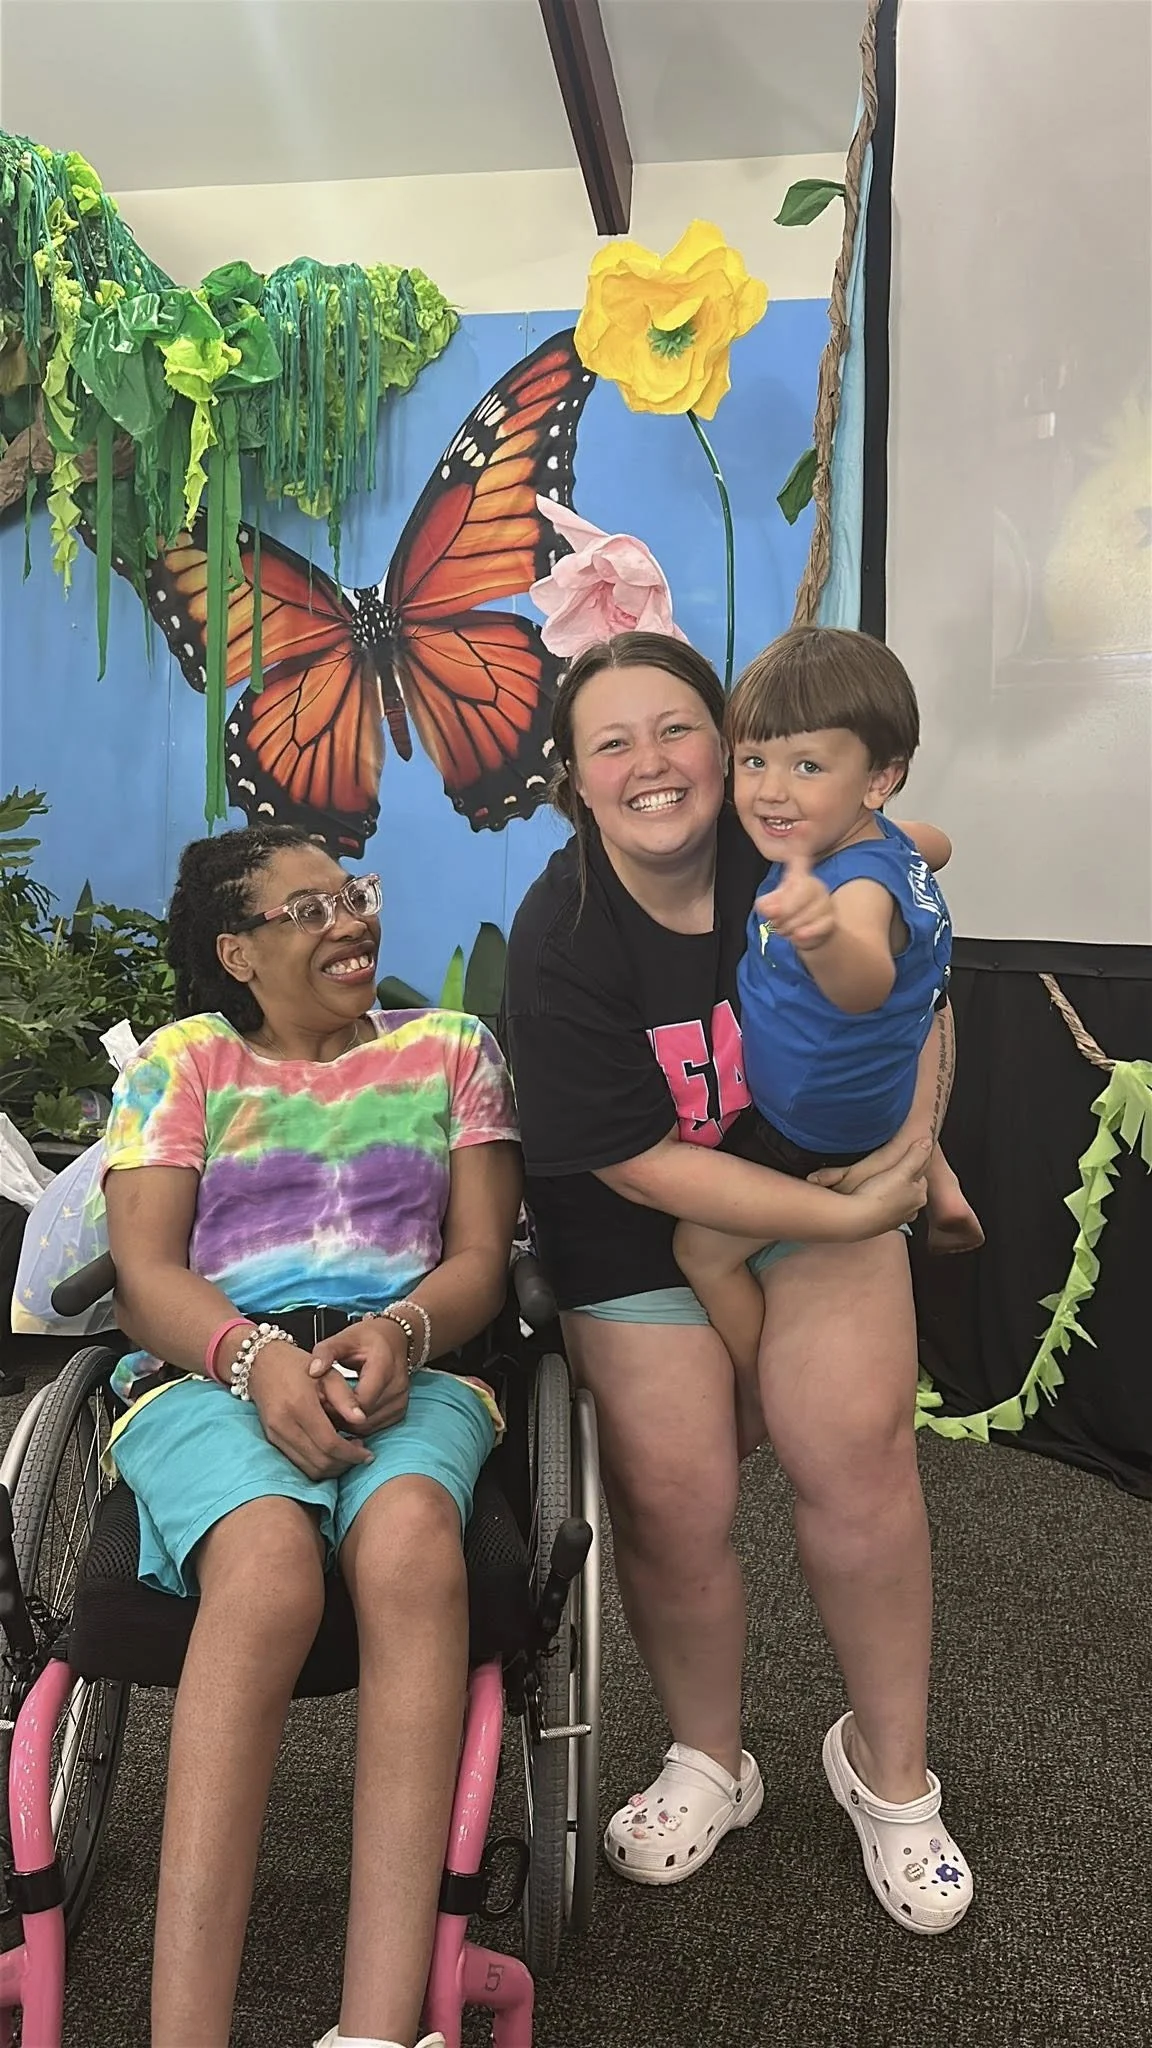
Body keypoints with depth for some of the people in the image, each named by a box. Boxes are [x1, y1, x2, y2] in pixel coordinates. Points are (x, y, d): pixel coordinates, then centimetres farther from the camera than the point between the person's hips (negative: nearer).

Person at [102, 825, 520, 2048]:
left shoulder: (448, 1048, 18)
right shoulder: (182, 1060, 15)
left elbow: (479, 1258, 10)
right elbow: (146, 1277, 4)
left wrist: (399, 1333, -14)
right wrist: (257, 1358, -17)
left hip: (409, 1370, 1)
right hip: (213, 1373, 0)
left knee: (409, 1538, -36)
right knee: (269, 1569, -36)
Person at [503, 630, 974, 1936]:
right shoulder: (559, 943, -22)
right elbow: (644, 1165, -20)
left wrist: (917, 1143, -8)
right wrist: (855, 1215, -21)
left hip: (828, 1171, 2)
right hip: (640, 1227, -1)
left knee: (854, 1445, -11)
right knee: (674, 1494, -8)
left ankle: (888, 1769, 13)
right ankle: (708, 1765, 22)